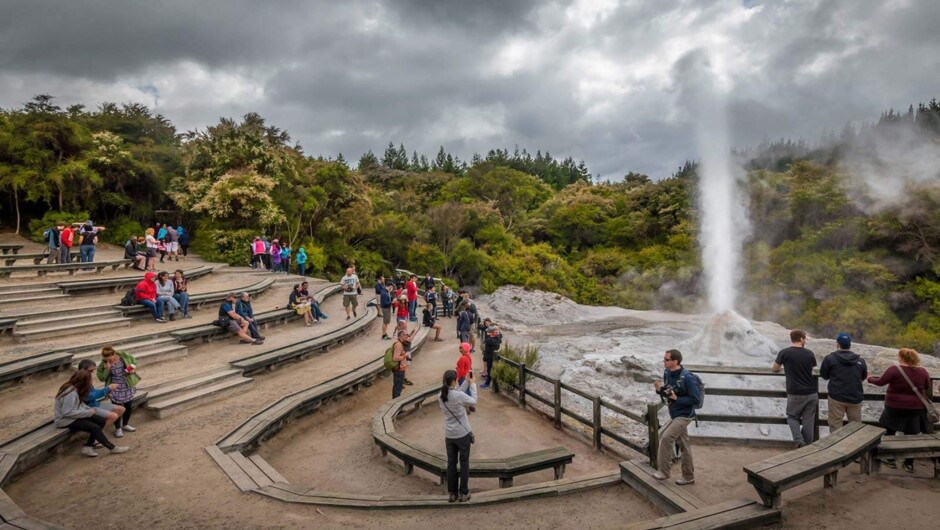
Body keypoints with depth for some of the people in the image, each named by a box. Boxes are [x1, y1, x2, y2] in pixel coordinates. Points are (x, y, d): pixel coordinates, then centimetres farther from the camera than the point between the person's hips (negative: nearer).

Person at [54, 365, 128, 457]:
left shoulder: (75, 389, 1)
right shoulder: (71, 393, -28)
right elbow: (67, 413, -29)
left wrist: (90, 409, -4)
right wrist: (88, 412, -22)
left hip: (74, 415, 10)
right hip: (65, 420, -10)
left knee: (102, 420, -1)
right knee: (95, 427, -18)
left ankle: (87, 446, 2)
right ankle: (112, 448, -3)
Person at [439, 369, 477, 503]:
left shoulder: (440, 396, -4)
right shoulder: (458, 395, -23)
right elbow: (473, 401, -7)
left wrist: (466, 382, 9)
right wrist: (472, 384, 3)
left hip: (449, 435, 5)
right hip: (463, 434, -5)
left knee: (451, 463, 14)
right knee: (464, 463, 10)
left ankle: (453, 493, 22)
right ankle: (463, 493, 18)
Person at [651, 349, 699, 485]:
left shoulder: (687, 377, -23)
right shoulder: (667, 373, 0)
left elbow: (696, 399, -20)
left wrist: (677, 398, -23)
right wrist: (660, 389, -9)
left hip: (684, 415, -8)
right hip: (675, 415, 8)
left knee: (666, 438, -15)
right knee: (683, 445, 16)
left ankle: (664, 471, -2)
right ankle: (688, 476, 28)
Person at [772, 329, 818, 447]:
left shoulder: (784, 353, -9)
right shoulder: (810, 354, -1)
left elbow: (774, 369, 6)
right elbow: (813, 370, 16)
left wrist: (784, 367, 29)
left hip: (795, 394, -2)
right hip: (812, 393, 2)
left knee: (792, 417, 16)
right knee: (808, 421, 11)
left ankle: (799, 441, -2)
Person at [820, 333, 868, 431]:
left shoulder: (830, 358, -8)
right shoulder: (860, 360, 3)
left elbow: (824, 375, 2)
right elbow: (864, 377, 16)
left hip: (837, 397, -3)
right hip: (855, 398, 4)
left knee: (835, 426, 1)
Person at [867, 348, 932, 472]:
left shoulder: (894, 369, -16)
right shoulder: (923, 371, -4)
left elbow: (880, 382, -12)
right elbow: (927, 387, 11)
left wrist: (870, 378, 7)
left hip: (895, 408, -3)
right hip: (916, 409, 3)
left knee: (890, 432, 14)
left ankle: (890, 459, 22)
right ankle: (909, 464, 17)